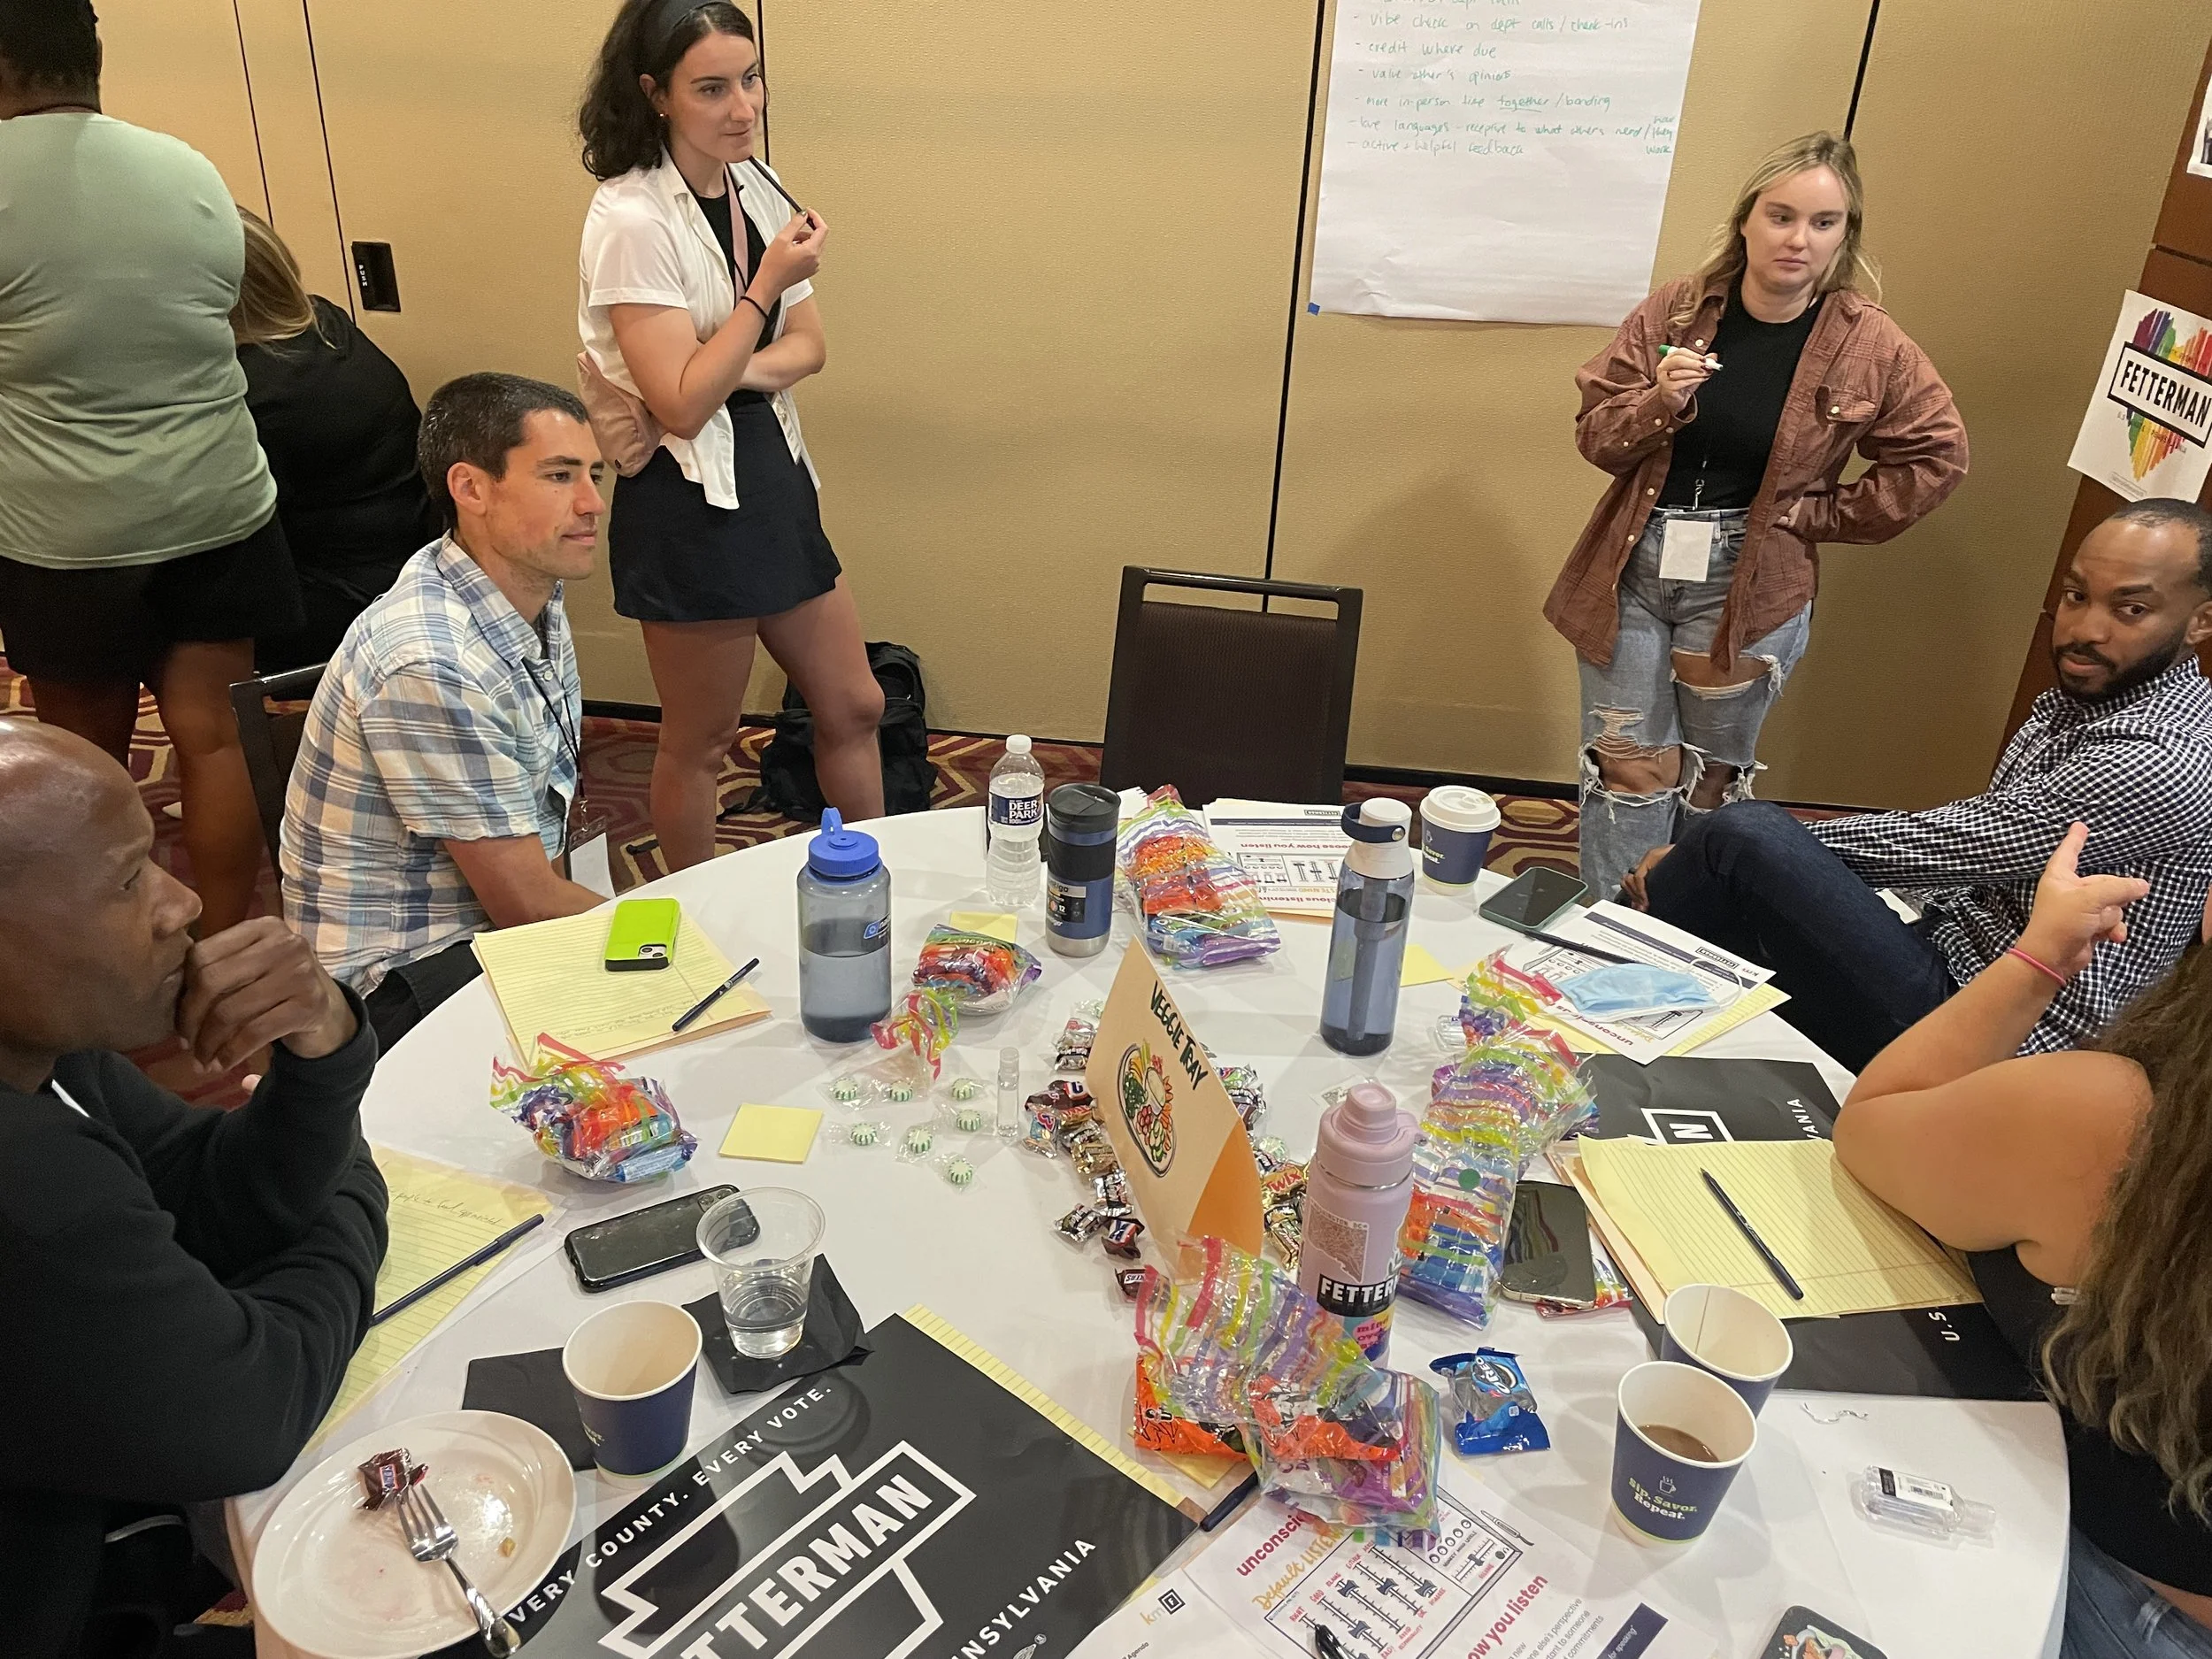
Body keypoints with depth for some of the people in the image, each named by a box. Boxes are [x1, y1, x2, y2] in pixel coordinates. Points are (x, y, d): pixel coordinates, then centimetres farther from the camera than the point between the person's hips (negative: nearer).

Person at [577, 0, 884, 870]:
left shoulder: (758, 188, 6)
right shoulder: (632, 219, -17)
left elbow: (806, 345, 5)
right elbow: (681, 403, -20)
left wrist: (742, 370, -15)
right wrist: (767, 285, -21)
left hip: (774, 474, 8)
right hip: (691, 503, -7)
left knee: (854, 706, 14)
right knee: (700, 743, 9)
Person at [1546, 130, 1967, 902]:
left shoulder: (1868, 346, -6)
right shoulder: (1678, 308, -3)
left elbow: (1935, 456, 3)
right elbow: (1594, 437, -1)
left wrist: (1818, 515, -3)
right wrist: (1659, 402, -21)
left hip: (1751, 586, -1)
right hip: (1633, 569, 1)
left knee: (1713, 778, 12)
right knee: (1625, 769, 5)